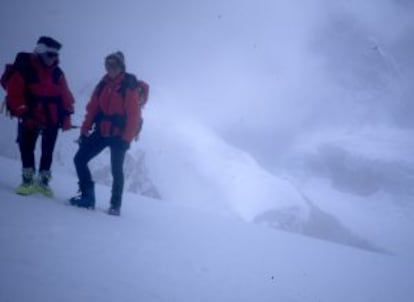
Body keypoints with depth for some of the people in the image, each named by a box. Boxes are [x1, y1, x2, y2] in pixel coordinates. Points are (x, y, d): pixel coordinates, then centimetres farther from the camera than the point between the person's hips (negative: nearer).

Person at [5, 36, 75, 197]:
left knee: (48, 151, 8)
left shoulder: (57, 73, 4)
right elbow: (14, 94, -13)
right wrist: (23, 114, -19)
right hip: (30, 118, -3)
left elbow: (65, 95, 8)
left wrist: (66, 115, 0)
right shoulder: (23, 69, -10)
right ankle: (28, 180, 6)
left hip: (52, 118, 3)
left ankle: (43, 181, 18)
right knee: (27, 148, -4)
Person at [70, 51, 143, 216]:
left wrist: (127, 138, -18)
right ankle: (87, 196, 6)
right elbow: (92, 109, 9)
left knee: (116, 170, 1)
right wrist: (85, 131, 2)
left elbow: (134, 115, -14)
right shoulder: (103, 85, 8)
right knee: (79, 159, 0)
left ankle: (115, 205, 14)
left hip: (119, 135, -6)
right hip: (101, 132, 6)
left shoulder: (129, 86, -10)